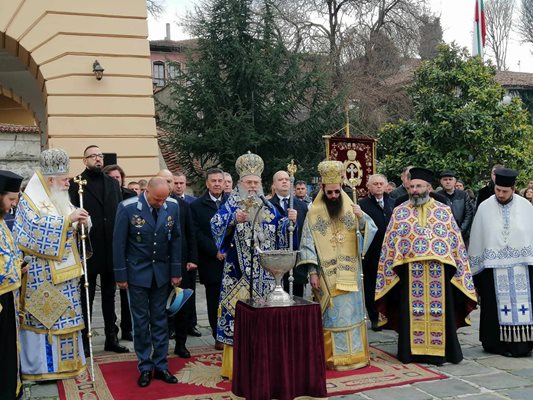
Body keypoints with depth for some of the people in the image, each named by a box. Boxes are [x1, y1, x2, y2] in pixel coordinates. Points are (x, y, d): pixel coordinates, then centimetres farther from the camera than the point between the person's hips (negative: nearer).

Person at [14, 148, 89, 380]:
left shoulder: (61, 200, 13)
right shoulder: (30, 200, -10)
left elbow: (70, 231, 16)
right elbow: (37, 228, -23)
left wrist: (80, 222, -6)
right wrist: (68, 219, -26)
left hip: (63, 271, 8)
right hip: (42, 274, -7)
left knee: (65, 315, 10)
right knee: (43, 316, -3)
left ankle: (64, 361, 19)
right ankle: (39, 366, 7)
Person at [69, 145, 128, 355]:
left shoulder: (113, 183, 10)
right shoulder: (76, 184, -4)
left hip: (111, 249, 4)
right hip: (88, 248, -4)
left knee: (109, 294, 13)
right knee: (86, 296, 6)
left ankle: (111, 337, 23)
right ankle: (84, 339, 15)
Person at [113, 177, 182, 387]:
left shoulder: (173, 206, -7)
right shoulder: (127, 208, -15)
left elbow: (176, 239, 1)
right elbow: (119, 243, -9)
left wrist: (176, 271, 2)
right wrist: (121, 275, -7)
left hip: (162, 271, 2)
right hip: (137, 272, -2)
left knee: (160, 319, 9)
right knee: (141, 320, 6)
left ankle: (161, 366, 17)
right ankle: (145, 367, 17)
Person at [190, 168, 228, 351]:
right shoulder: (197, 205, 2)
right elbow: (198, 234, -3)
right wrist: (215, 251, -11)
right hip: (211, 261, -1)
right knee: (214, 301, 6)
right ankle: (218, 337, 17)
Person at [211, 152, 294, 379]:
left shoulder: (268, 207, 11)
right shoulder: (231, 205, -1)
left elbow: (278, 230, 10)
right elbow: (216, 224, -15)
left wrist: (288, 220, -8)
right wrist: (234, 220, -32)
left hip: (264, 272, 4)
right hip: (238, 271, -4)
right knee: (238, 312, -3)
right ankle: (236, 365, 5)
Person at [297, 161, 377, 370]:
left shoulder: (351, 208, 4)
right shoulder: (314, 213, -3)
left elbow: (371, 230, -3)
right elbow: (308, 244, -4)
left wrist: (362, 217, -23)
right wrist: (312, 272, -10)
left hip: (350, 272, 3)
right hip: (327, 273, -2)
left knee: (352, 311, 7)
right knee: (331, 314, 2)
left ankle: (354, 354, 18)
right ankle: (333, 357, 10)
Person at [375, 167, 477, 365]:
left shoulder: (443, 211, 8)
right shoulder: (400, 212, 6)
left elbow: (455, 241, 9)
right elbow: (390, 243, 6)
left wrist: (459, 268, 5)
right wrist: (393, 266, 1)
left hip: (438, 272, 1)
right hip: (409, 273, 0)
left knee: (439, 310, 4)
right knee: (412, 311, 2)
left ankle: (440, 349, 14)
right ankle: (412, 350, 10)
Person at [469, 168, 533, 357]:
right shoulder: (484, 208, 0)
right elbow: (476, 239, 3)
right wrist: (475, 268, 4)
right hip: (493, 266, -1)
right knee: (497, 306, 3)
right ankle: (498, 343, 11)